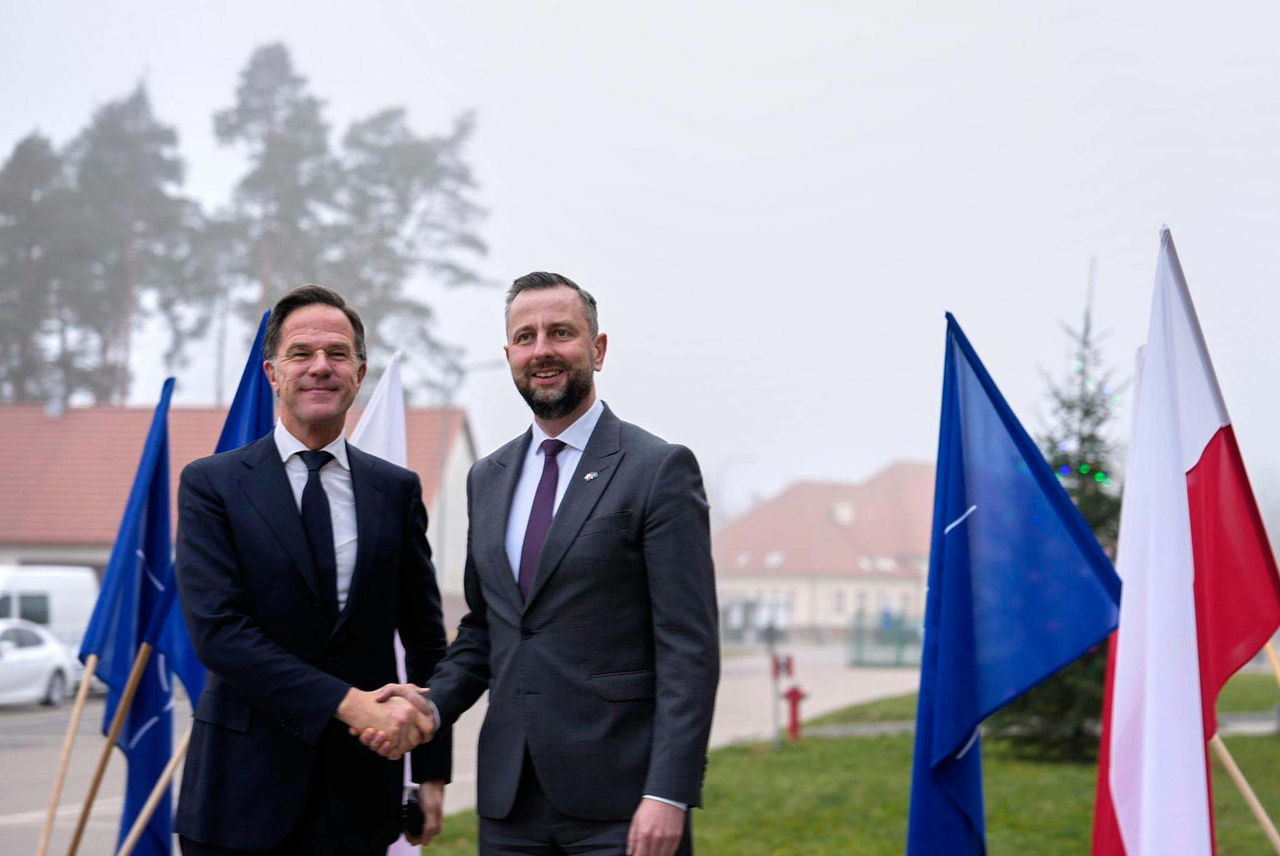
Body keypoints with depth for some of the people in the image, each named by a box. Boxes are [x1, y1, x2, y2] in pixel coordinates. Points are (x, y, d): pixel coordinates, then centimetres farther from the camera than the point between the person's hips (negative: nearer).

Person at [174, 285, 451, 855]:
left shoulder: (397, 490, 8)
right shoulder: (212, 485, -2)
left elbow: (425, 639, 13)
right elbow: (217, 630, -13)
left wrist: (433, 770, 8)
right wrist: (350, 703, -19)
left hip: (359, 786, 3)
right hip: (244, 791, -2)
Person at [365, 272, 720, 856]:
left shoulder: (660, 469, -5)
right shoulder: (487, 479, 14)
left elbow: (689, 646, -10)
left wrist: (669, 794, -17)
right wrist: (434, 704, 1)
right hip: (509, 800, 5)